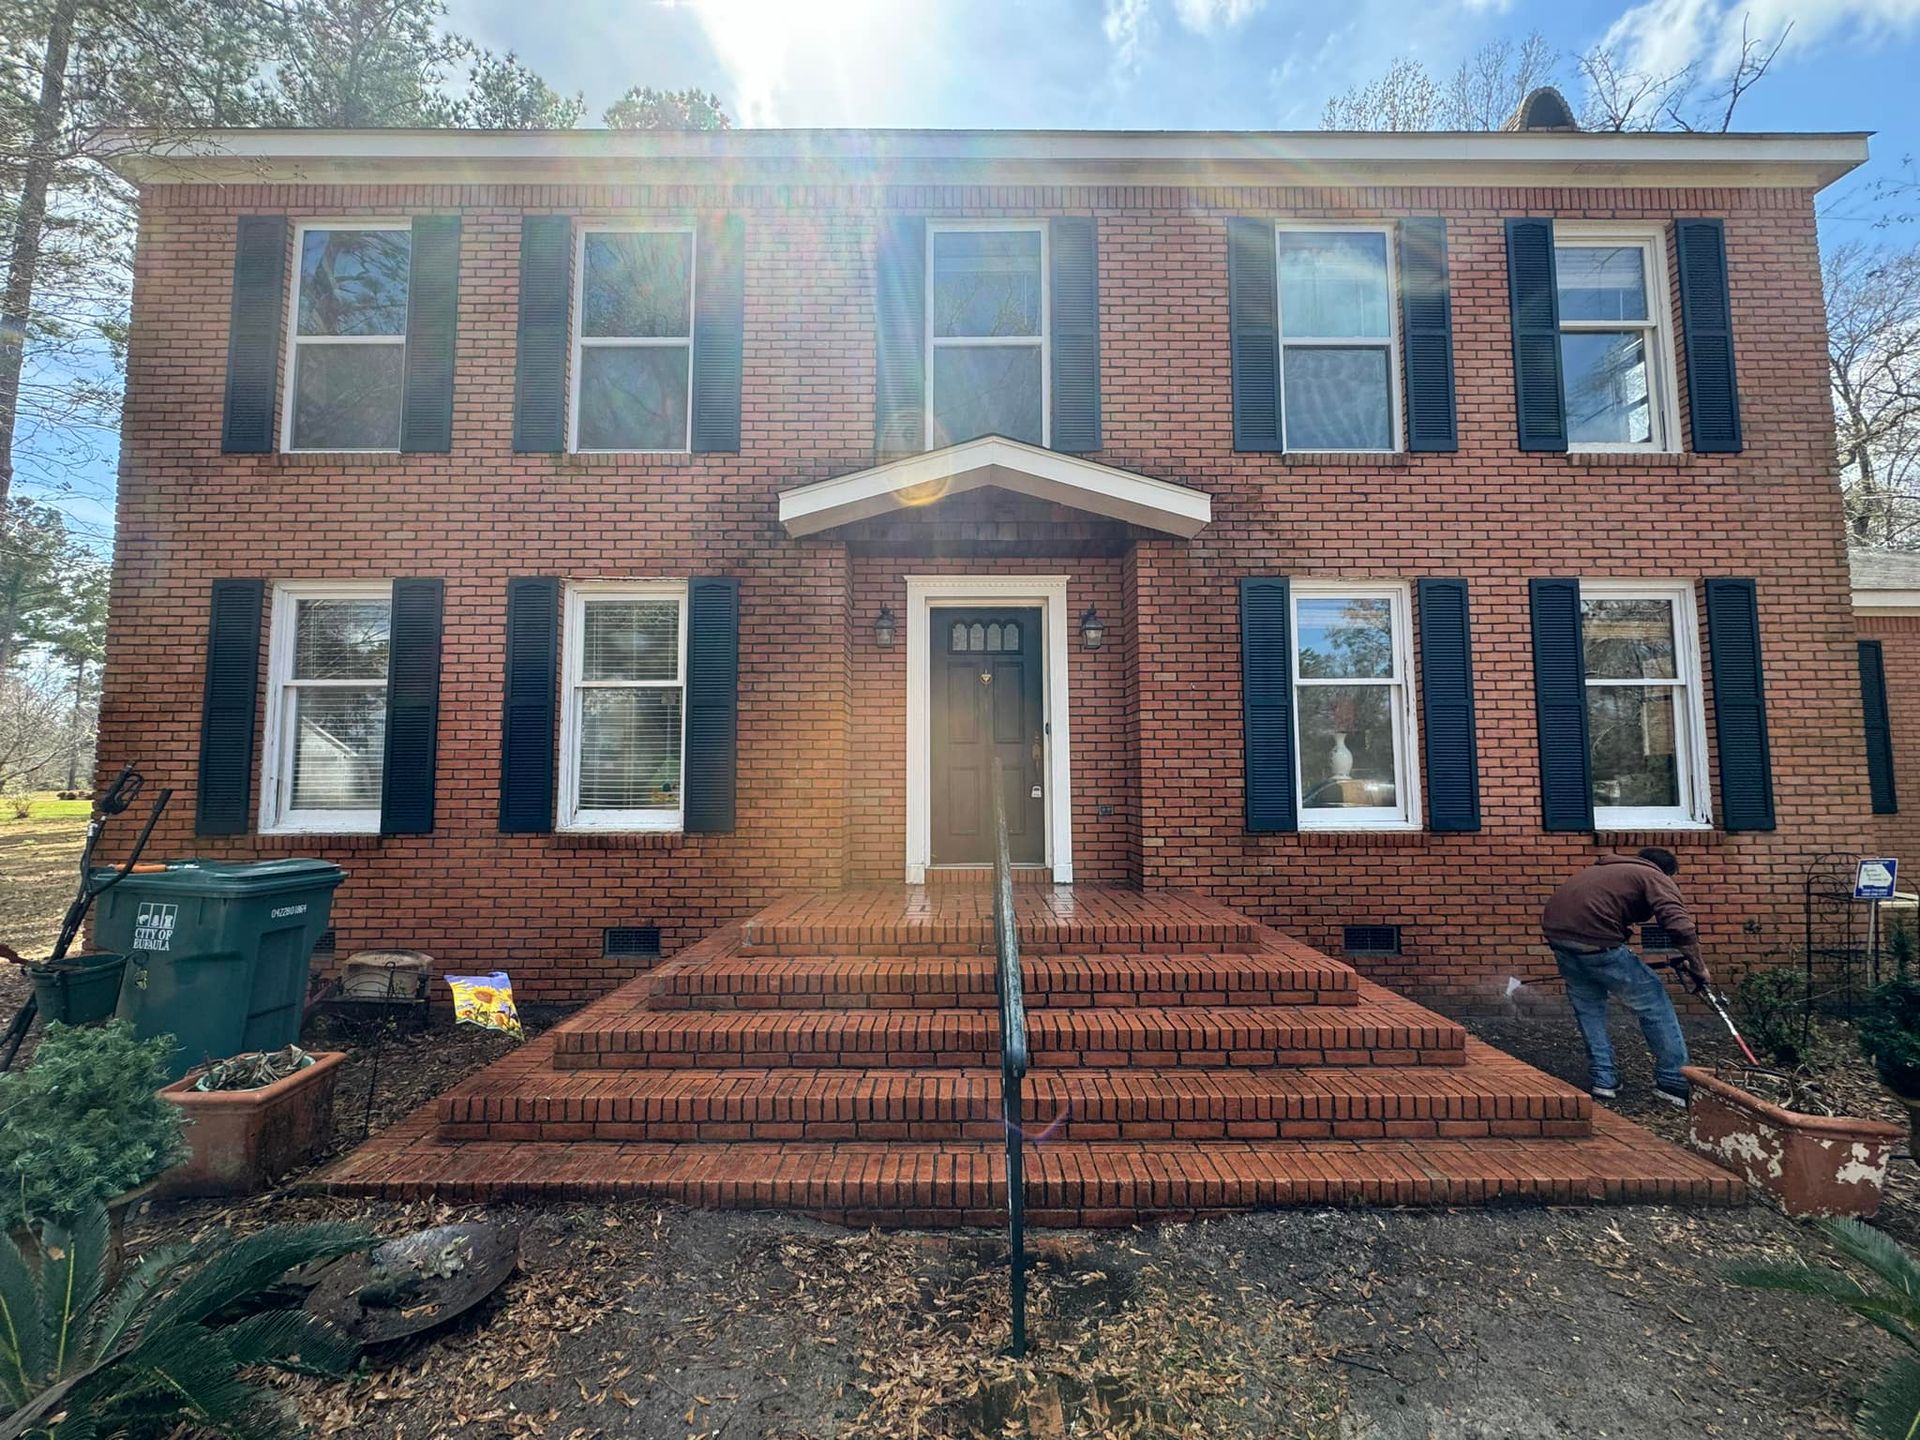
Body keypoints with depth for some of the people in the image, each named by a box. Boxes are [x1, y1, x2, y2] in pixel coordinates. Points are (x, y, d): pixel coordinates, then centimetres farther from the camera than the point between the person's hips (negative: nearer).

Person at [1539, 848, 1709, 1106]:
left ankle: (1602, 1079, 25)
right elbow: (1680, 927, -6)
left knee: (1588, 1006, 23)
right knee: (1654, 1004, 12)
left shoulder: (1607, 868, 30)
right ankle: (1674, 1082, 19)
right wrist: (1698, 968, 5)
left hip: (1555, 928, 7)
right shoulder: (1657, 878, 9)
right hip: (1594, 940, -7)